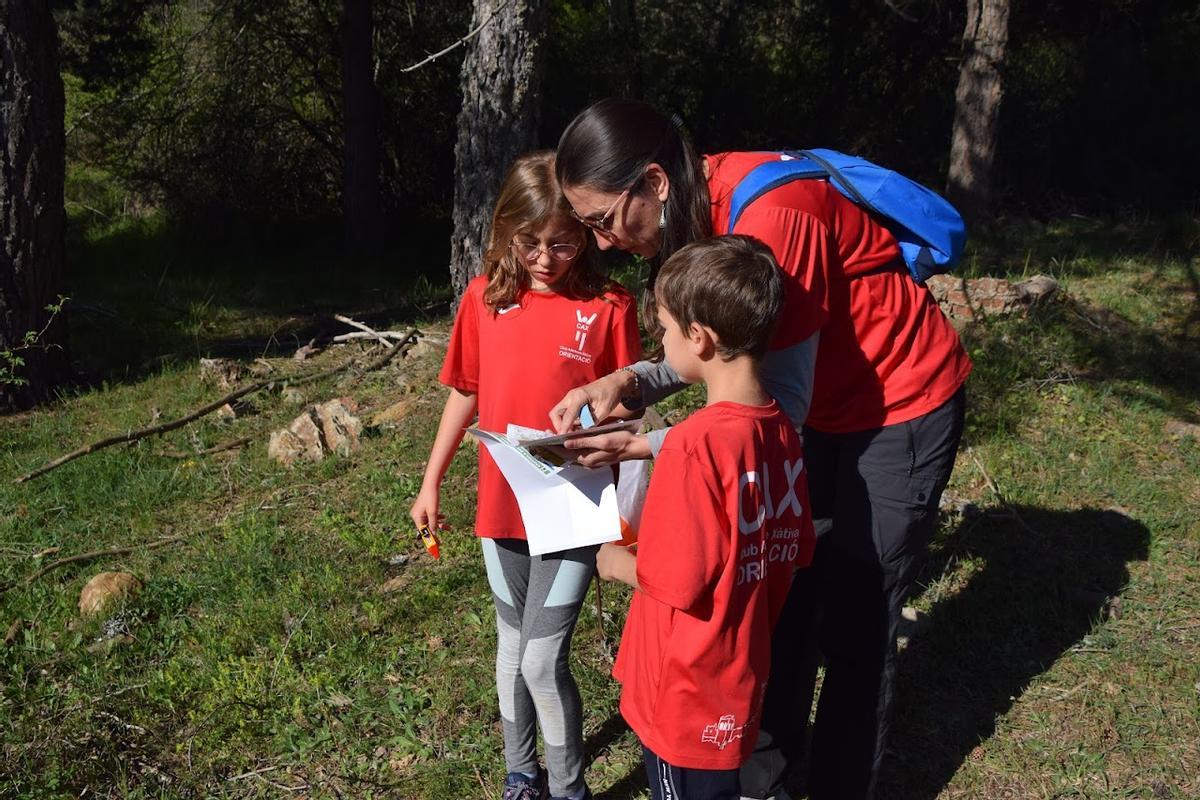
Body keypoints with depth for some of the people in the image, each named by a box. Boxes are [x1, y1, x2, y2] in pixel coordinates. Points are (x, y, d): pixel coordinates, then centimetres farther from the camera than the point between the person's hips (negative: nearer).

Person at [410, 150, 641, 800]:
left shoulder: (608, 307, -11)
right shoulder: (486, 297, -1)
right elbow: (465, 393, 9)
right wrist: (430, 484, 11)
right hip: (501, 503, 4)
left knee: (543, 660, -2)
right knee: (512, 648, 18)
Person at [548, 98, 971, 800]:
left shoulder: (769, 216, -33)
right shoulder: (699, 208, -7)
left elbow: (782, 404, -30)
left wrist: (646, 446, -34)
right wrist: (628, 382, -18)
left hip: (904, 405, -8)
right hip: (826, 406, 8)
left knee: (856, 623, 0)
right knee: (783, 595, 11)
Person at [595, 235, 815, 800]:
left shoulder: (695, 444, -27)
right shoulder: (782, 431, -4)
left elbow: (677, 582, -23)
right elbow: (796, 550, 6)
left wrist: (619, 563, -4)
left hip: (686, 691, -7)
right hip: (742, 680, 7)